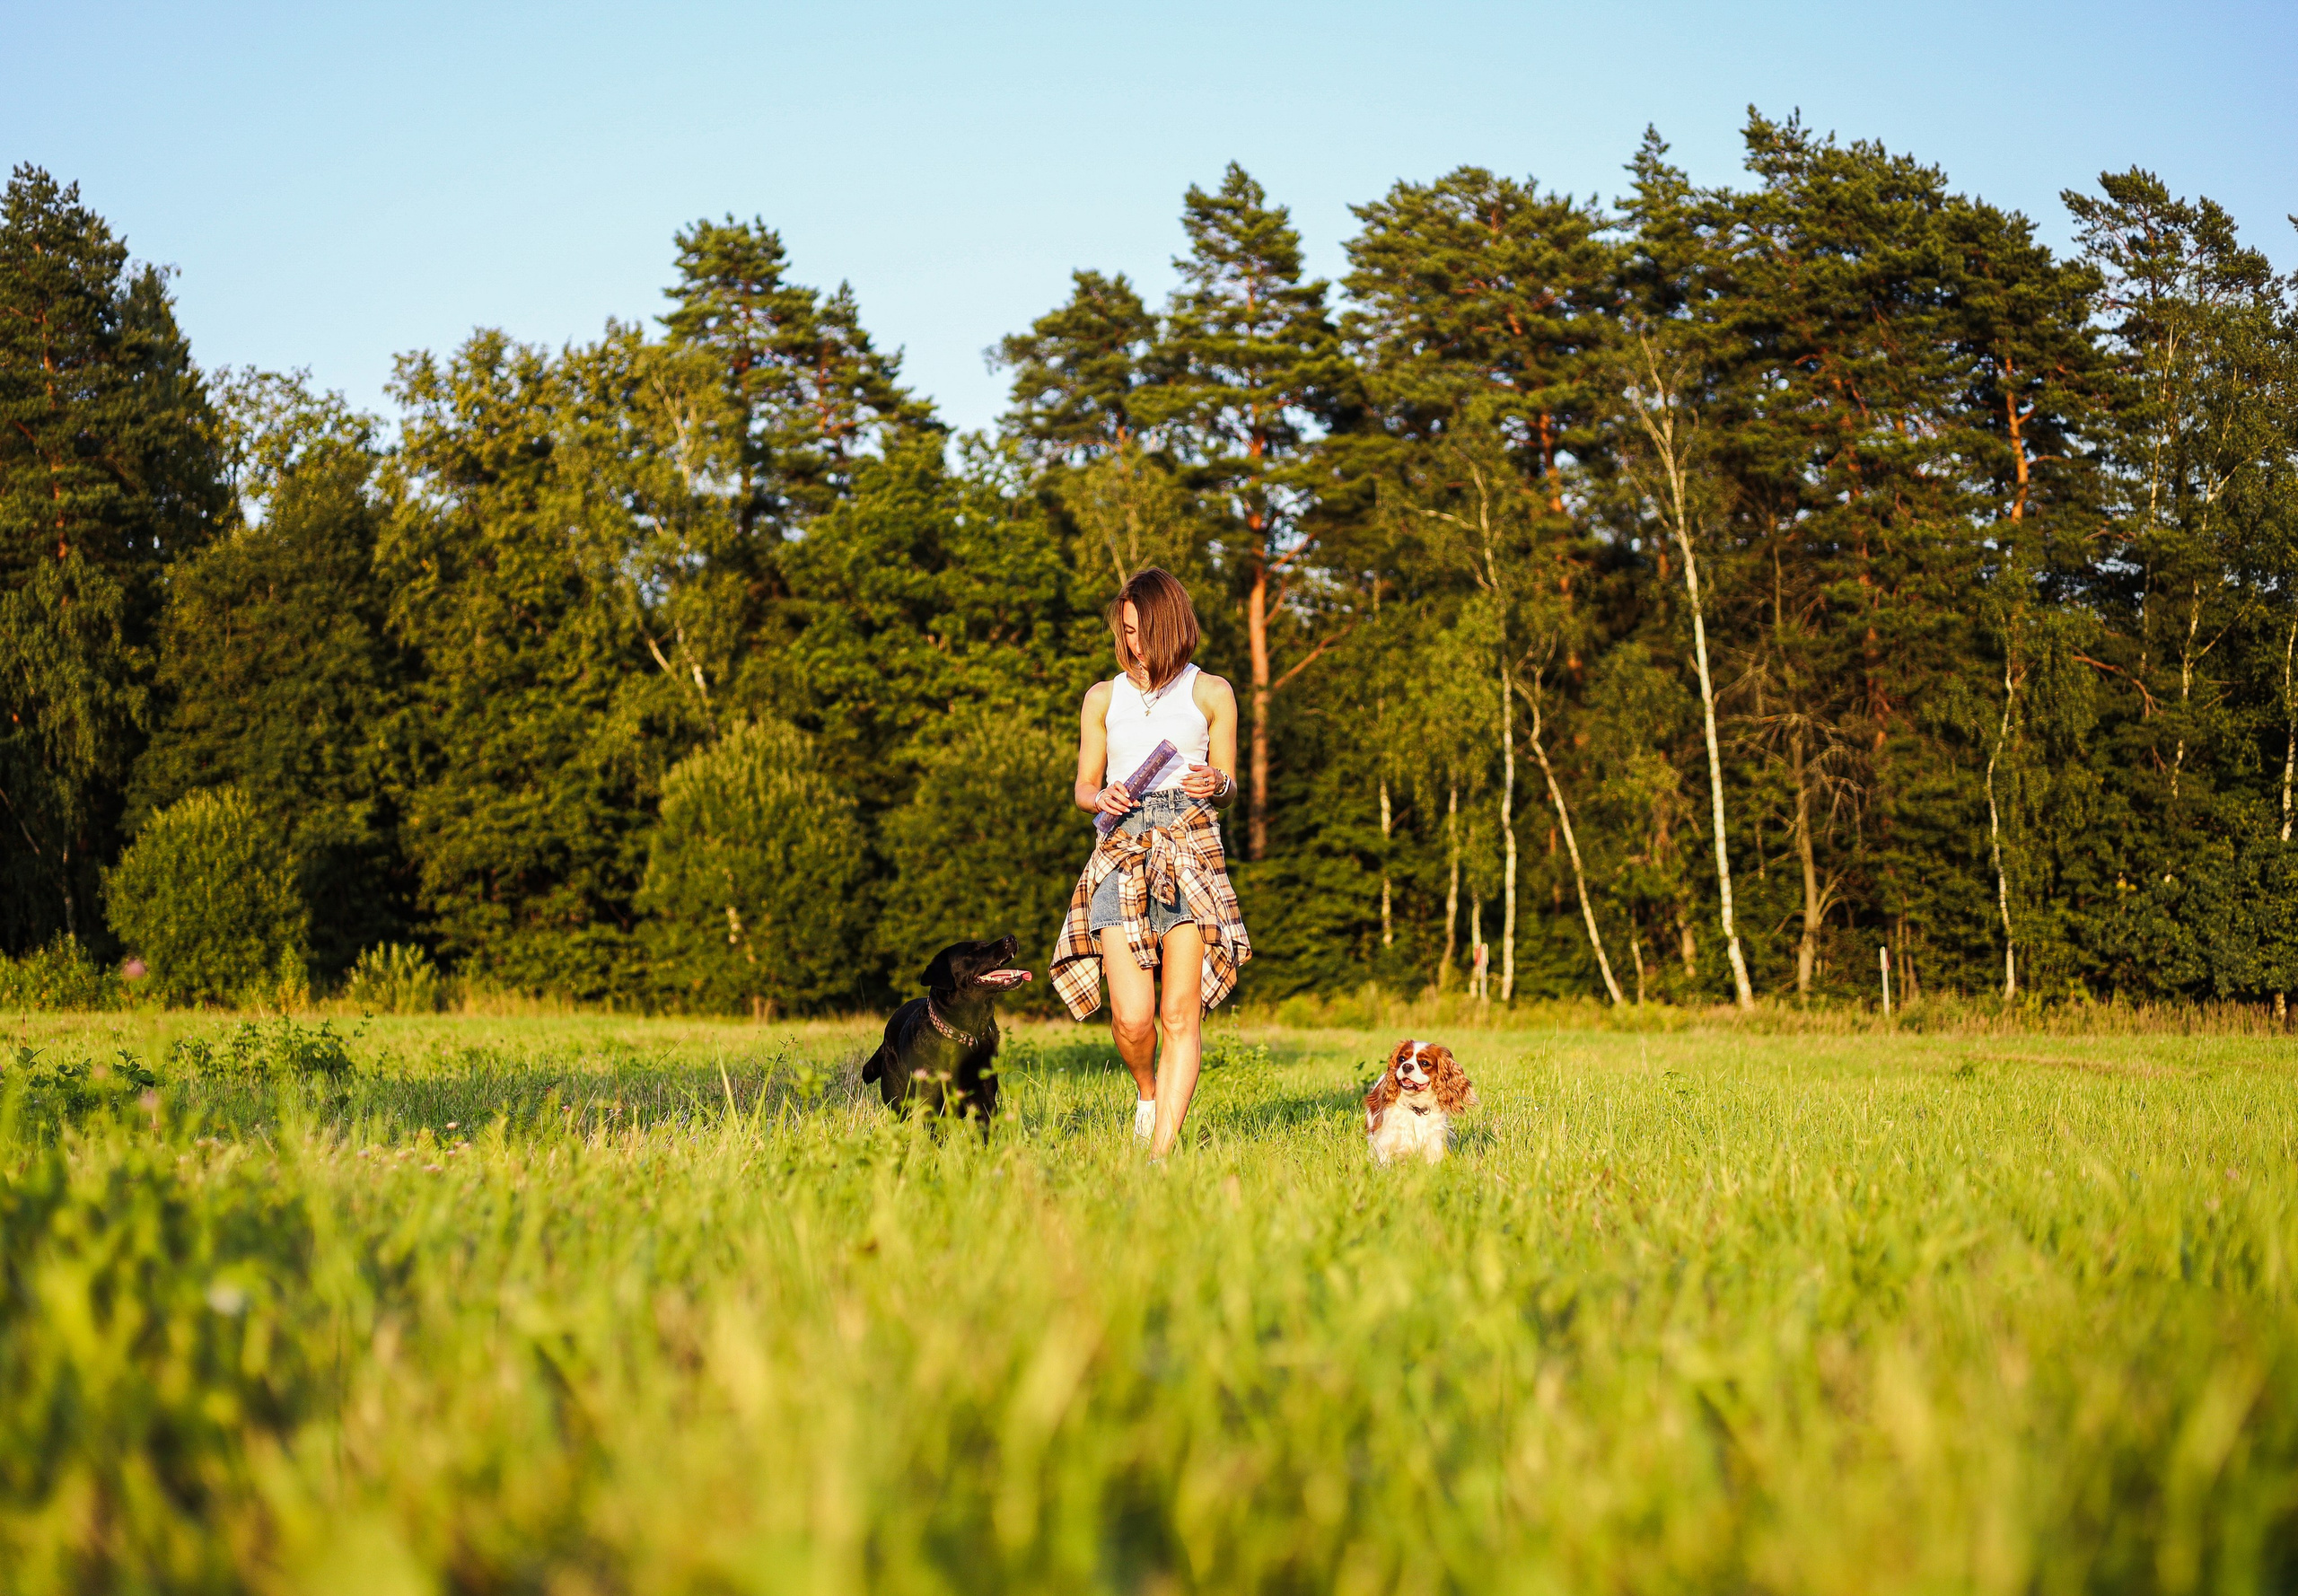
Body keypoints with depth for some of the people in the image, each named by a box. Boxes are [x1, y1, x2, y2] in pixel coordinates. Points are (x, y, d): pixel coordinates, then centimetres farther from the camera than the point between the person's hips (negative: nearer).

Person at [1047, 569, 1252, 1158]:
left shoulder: (1211, 693, 13)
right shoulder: (1103, 697, 18)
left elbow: (1228, 788, 14)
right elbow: (1083, 787, 19)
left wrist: (1216, 785, -10)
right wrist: (1102, 798, -4)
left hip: (1192, 849, -1)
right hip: (1121, 850, 1)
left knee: (1181, 1013, -11)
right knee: (1132, 1017, -13)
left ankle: (1162, 1149, -7)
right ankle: (1147, 1090, 20)